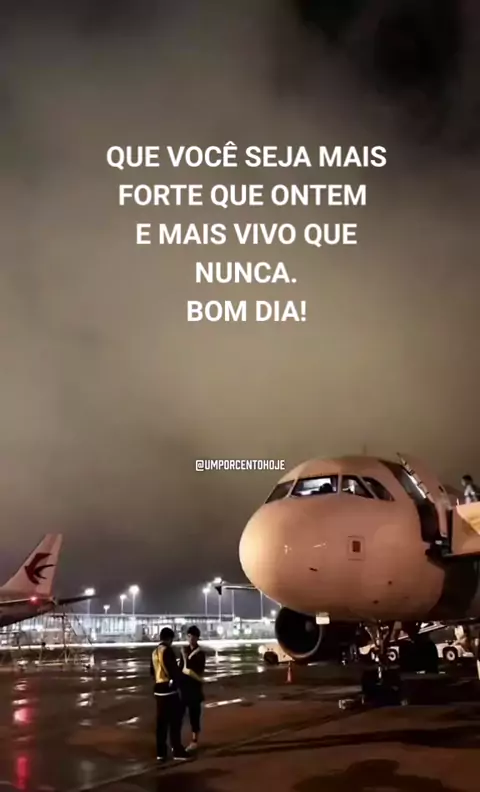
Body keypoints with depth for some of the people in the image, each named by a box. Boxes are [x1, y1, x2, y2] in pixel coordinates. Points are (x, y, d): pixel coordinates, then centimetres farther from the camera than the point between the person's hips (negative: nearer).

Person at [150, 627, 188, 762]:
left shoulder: (155, 652, 11)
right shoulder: (168, 651, -14)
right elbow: (174, 669, -16)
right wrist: (178, 681, -1)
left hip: (159, 688, 8)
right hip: (170, 689, -8)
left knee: (162, 721, 10)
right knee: (175, 721, -2)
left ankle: (161, 752, 12)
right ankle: (177, 751, 0)